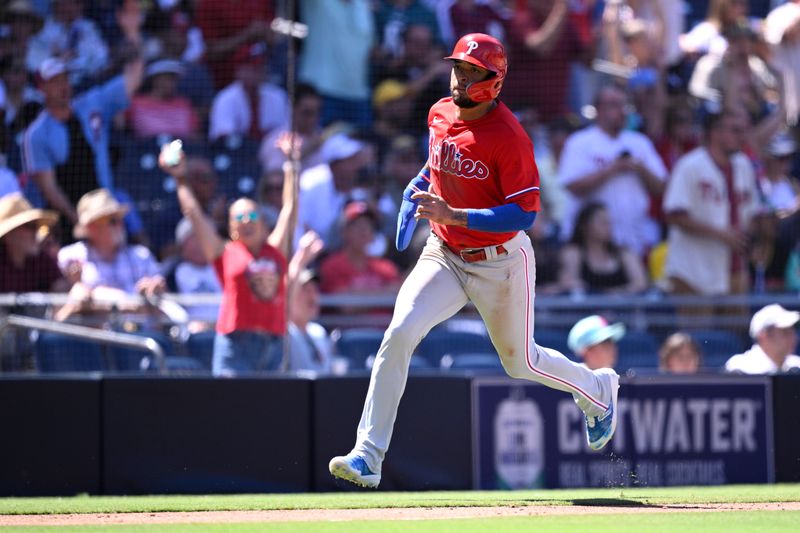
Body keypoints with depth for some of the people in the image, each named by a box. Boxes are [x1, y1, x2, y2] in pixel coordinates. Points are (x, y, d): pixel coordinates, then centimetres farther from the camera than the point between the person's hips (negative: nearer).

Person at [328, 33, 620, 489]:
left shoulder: (509, 137, -23)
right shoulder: (441, 115, -1)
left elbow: (526, 212, -26)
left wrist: (454, 216, -33)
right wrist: (416, 191, 8)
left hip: (500, 264, -5)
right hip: (444, 257, 5)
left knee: (521, 362, 13)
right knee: (400, 334, -18)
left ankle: (597, 389, 46)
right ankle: (368, 456, -19)